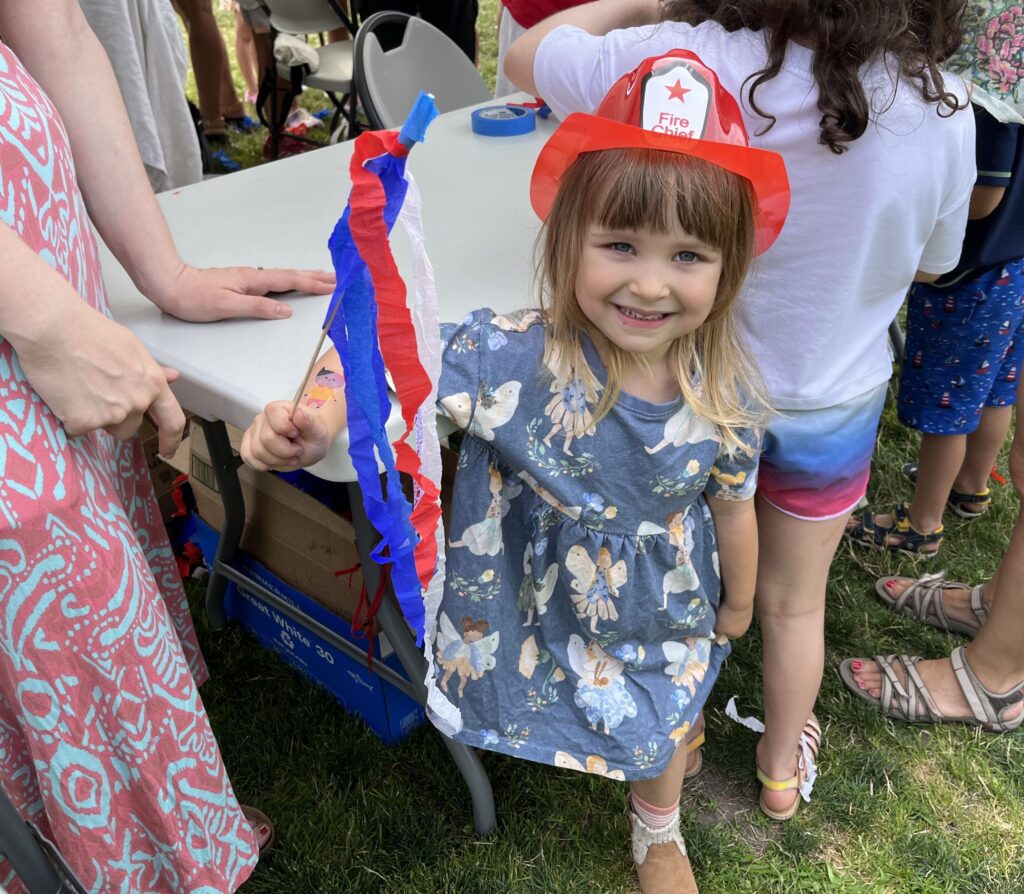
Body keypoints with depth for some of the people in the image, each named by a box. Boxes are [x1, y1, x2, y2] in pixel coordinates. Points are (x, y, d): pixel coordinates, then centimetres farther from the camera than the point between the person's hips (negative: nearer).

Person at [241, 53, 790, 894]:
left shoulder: (726, 396, -23)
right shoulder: (514, 358, -32)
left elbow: (733, 509, -7)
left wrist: (738, 603, 10)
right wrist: (320, 419, -54)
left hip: (660, 618, 2)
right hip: (539, 608, -2)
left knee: (659, 735, 27)